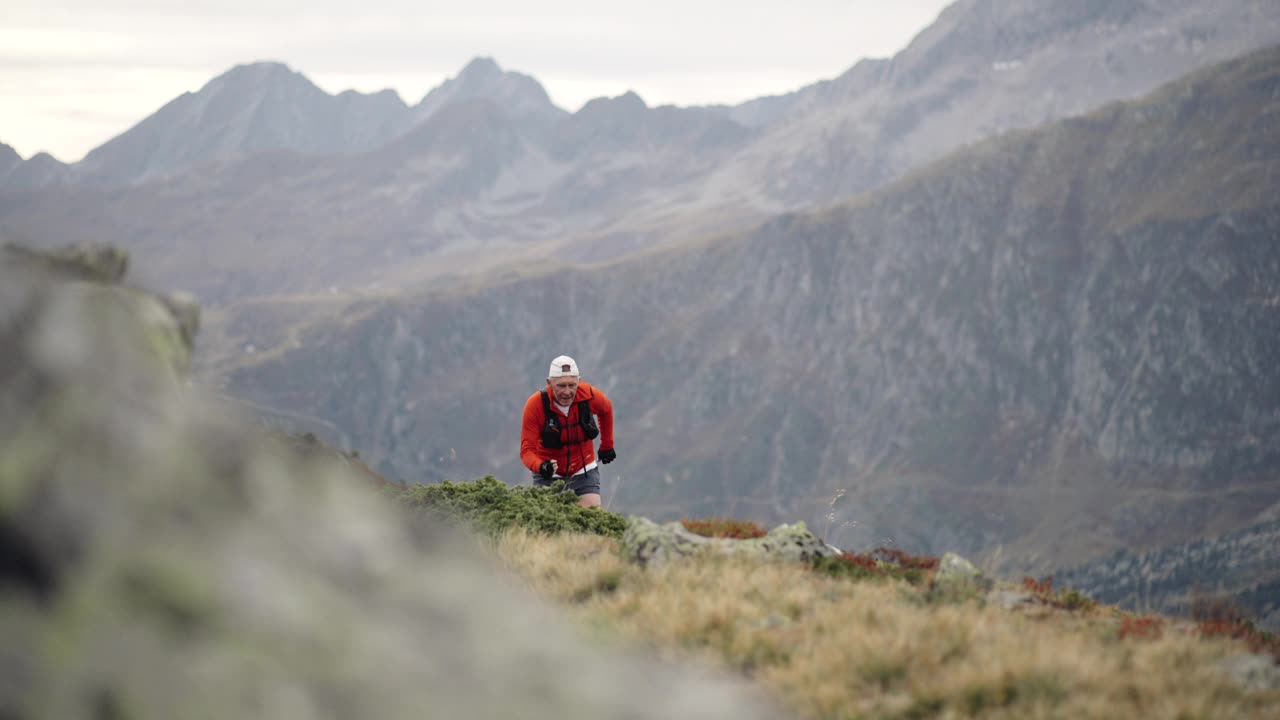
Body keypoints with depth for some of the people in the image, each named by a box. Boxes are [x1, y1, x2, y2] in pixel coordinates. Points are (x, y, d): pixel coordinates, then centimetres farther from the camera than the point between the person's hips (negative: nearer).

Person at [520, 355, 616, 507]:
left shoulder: (590, 396, -16)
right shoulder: (535, 405, -23)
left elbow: (606, 410, 10)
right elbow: (527, 450, -21)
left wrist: (607, 446, 18)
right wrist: (540, 466, -42)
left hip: (584, 472, 1)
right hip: (549, 477, -1)